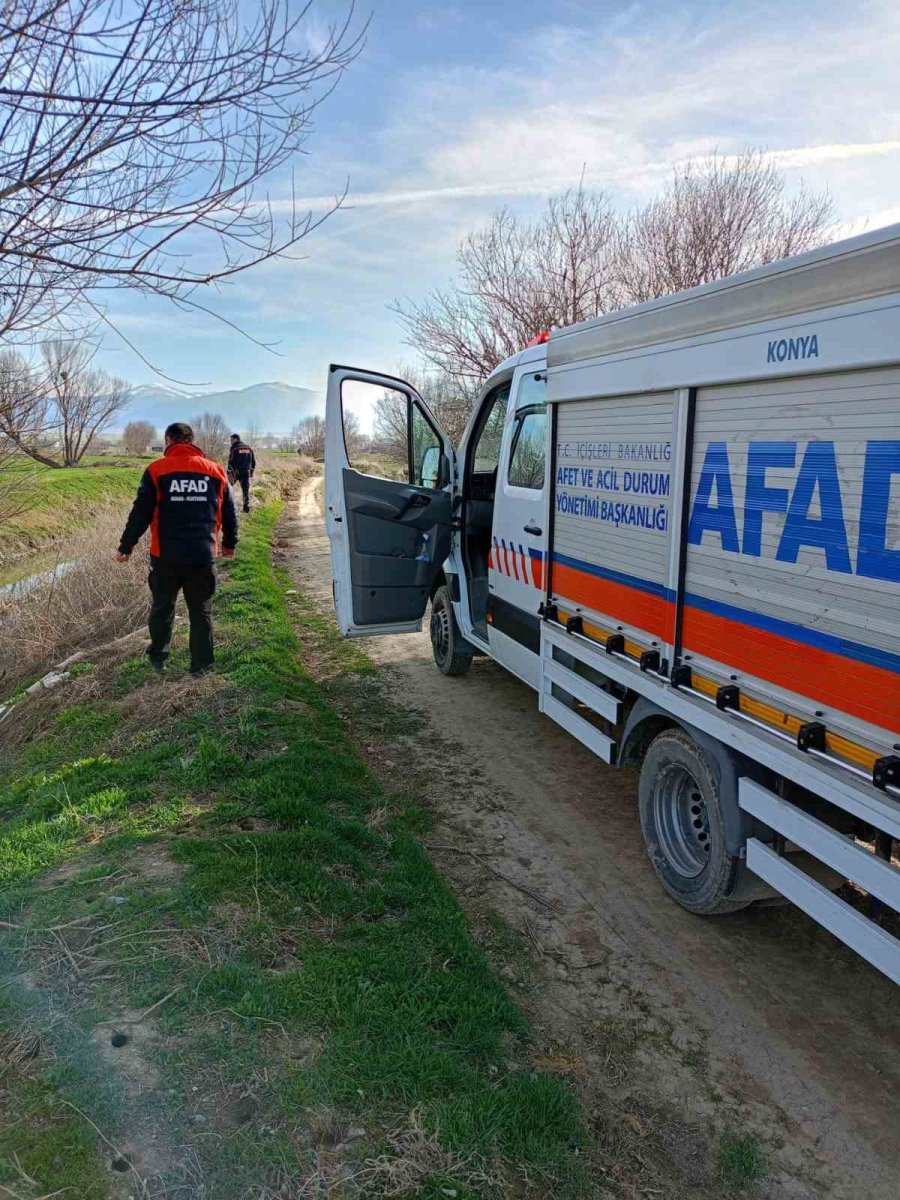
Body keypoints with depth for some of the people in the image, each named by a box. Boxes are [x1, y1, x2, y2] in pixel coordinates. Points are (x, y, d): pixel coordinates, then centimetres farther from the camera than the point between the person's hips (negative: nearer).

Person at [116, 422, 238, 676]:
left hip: (166, 556, -1)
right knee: (201, 610, 11)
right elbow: (230, 514, 11)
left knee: (162, 607, 16)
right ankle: (201, 664, 14)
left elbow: (140, 514, -4)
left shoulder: (157, 470, -4)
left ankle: (158, 657, 29)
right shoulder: (216, 471, 4)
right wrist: (229, 544, 26)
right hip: (204, 556, 1)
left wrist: (126, 546, 6)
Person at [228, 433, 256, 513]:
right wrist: (251, 472, 21)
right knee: (246, 489, 6)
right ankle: (246, 506, 1)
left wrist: (229, 472, -9)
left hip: (236, 471, -4)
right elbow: (253, 461, 16)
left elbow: (231, 461, -12)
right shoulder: (248, 448, 12)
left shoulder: (234, 448, -7)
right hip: (246, 472, 4)